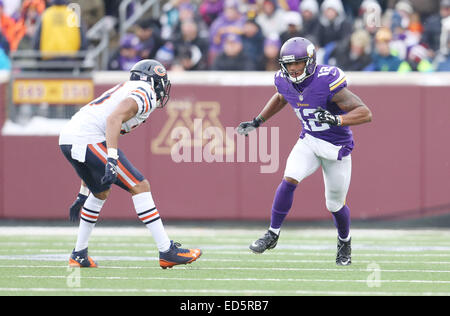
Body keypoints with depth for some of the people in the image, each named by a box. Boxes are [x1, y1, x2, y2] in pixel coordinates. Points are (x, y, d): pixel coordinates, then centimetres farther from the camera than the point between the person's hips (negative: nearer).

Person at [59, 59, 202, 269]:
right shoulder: (145, 93, 3)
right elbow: (114, 119, -19)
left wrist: (83, 194, 35)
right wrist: (112, 159, -28)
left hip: (68, 140, 9)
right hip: (89, 141, -9)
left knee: (101, 192, 30)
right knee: (139, 187, -4)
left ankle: (79, 256, 32)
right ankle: (167, 252, -6)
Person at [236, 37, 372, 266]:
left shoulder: (327, 83, -29)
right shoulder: (285, 82, -10)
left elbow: (365, 113, -31)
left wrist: (336, 120, -45)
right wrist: (257, 122, 16)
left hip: (336, 146, -4)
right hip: (309, 141, 4)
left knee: (335, 204, 8)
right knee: (289, 180, -21)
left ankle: (344, 243, 38)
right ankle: (272, 234, -7)